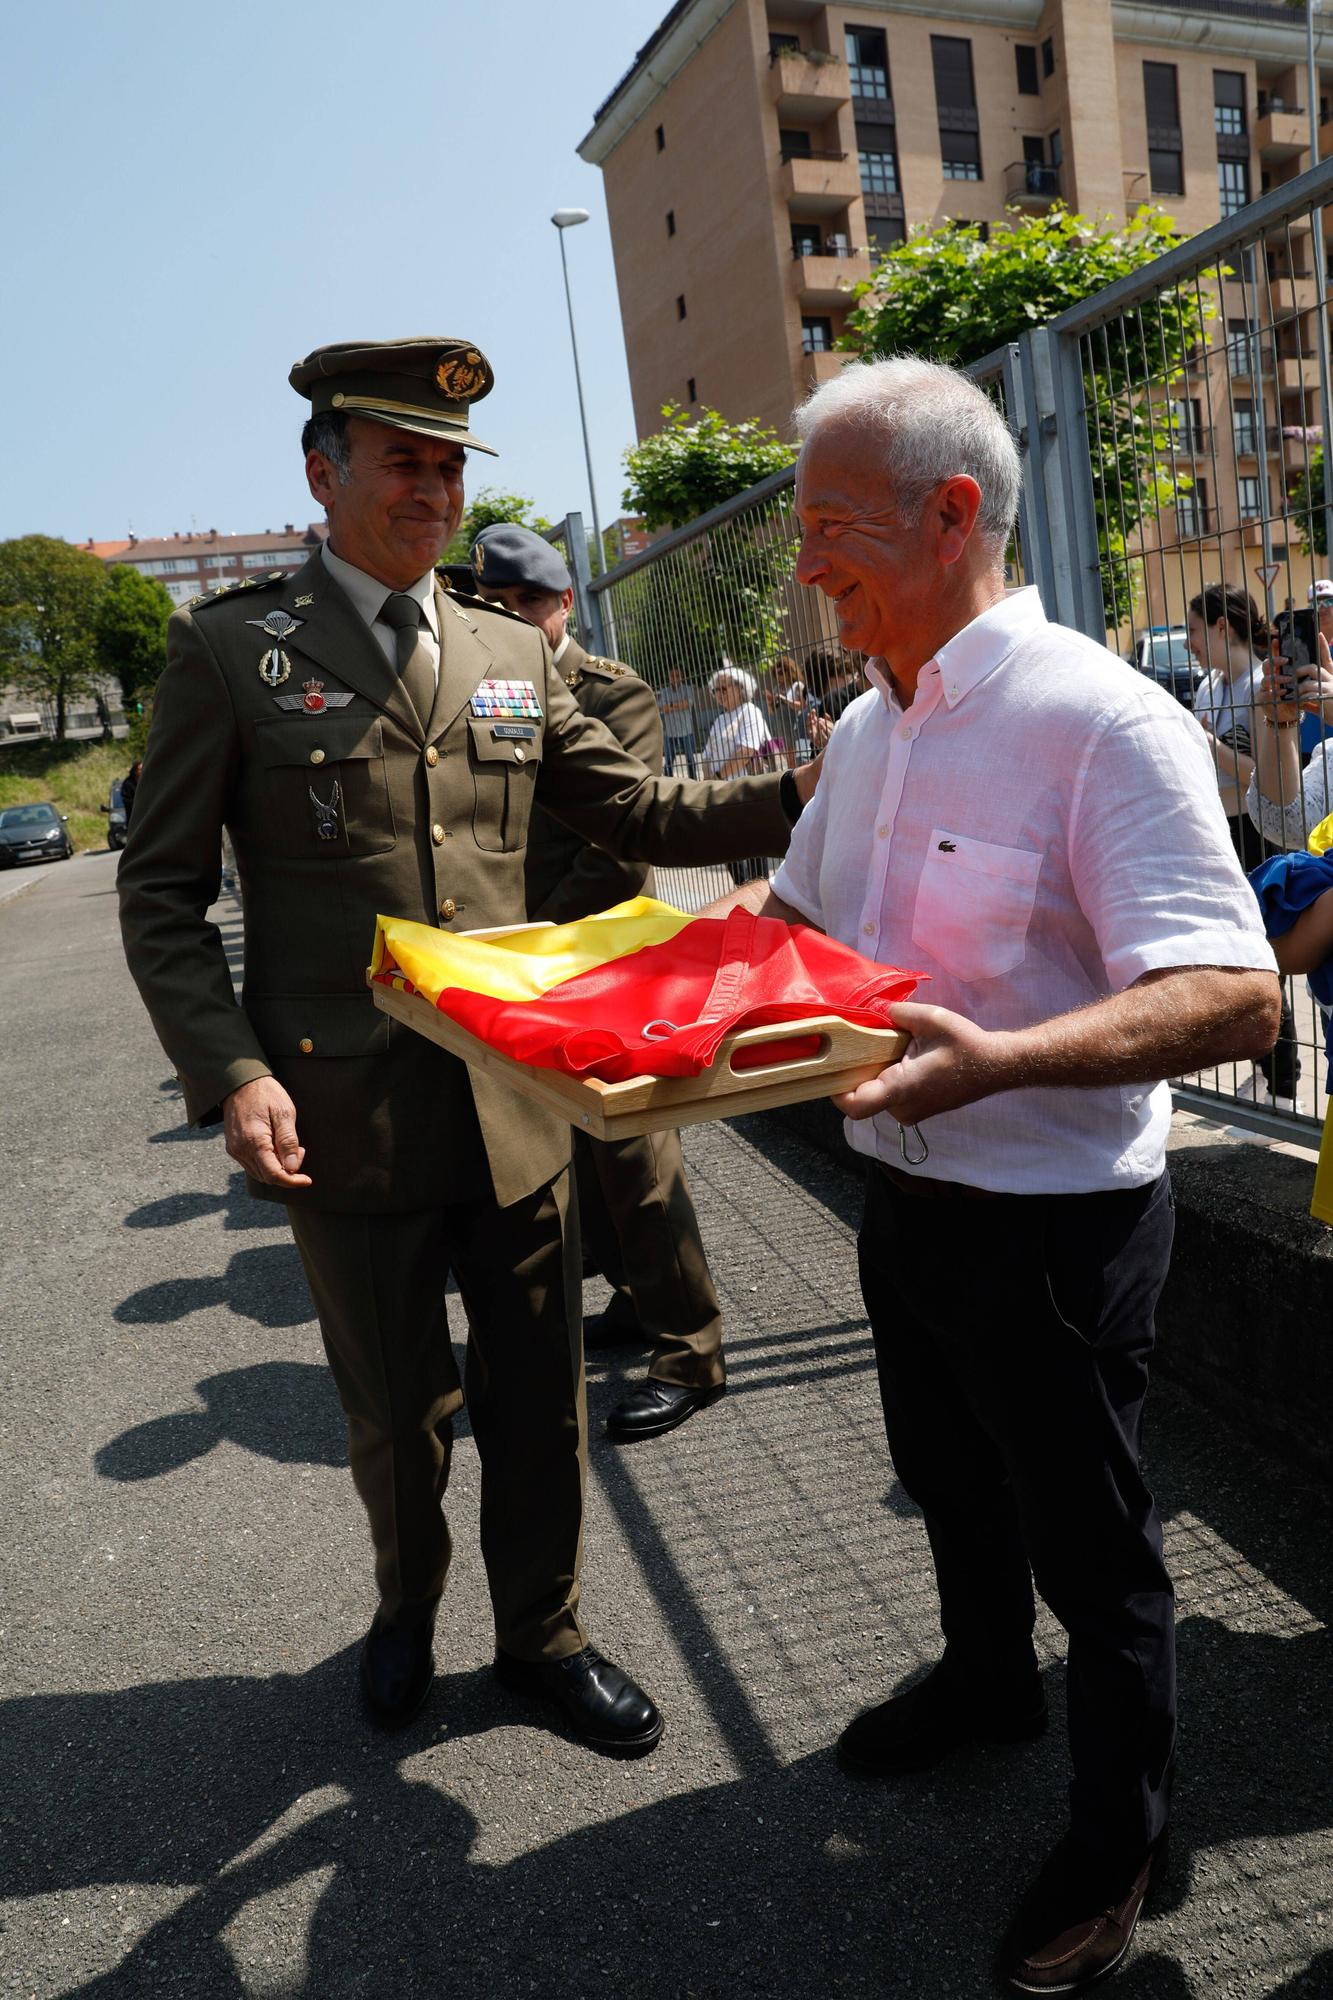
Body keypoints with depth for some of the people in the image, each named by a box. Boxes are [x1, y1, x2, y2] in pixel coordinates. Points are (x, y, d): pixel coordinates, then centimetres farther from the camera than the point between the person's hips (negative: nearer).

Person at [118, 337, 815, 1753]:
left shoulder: (513, 653, 9)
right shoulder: (231, 649, -2)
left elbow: (636, 812, 12)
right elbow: (161, 894, -2)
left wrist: (802, 795, -3)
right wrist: (230, 1073, -15)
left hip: (515, 1098, 4)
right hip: (343, 1116, -3)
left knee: (539, 1399, 14)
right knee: (396, 1416, 14)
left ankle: (540, 1635, 39)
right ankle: (407, 1613, 45)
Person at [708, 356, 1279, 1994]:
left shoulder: (1102, 722, -22)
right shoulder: (866, 729, 6)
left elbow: (1233, 997, -29)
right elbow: (796, 908, 20)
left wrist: (999, 1060, -43)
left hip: (1052, 1223, -7)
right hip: (906, 1193, 8)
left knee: (1089, 1545, 13)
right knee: (951, 1483, 26)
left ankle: (1119, 1838, 38)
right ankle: (985, 1680, 54)